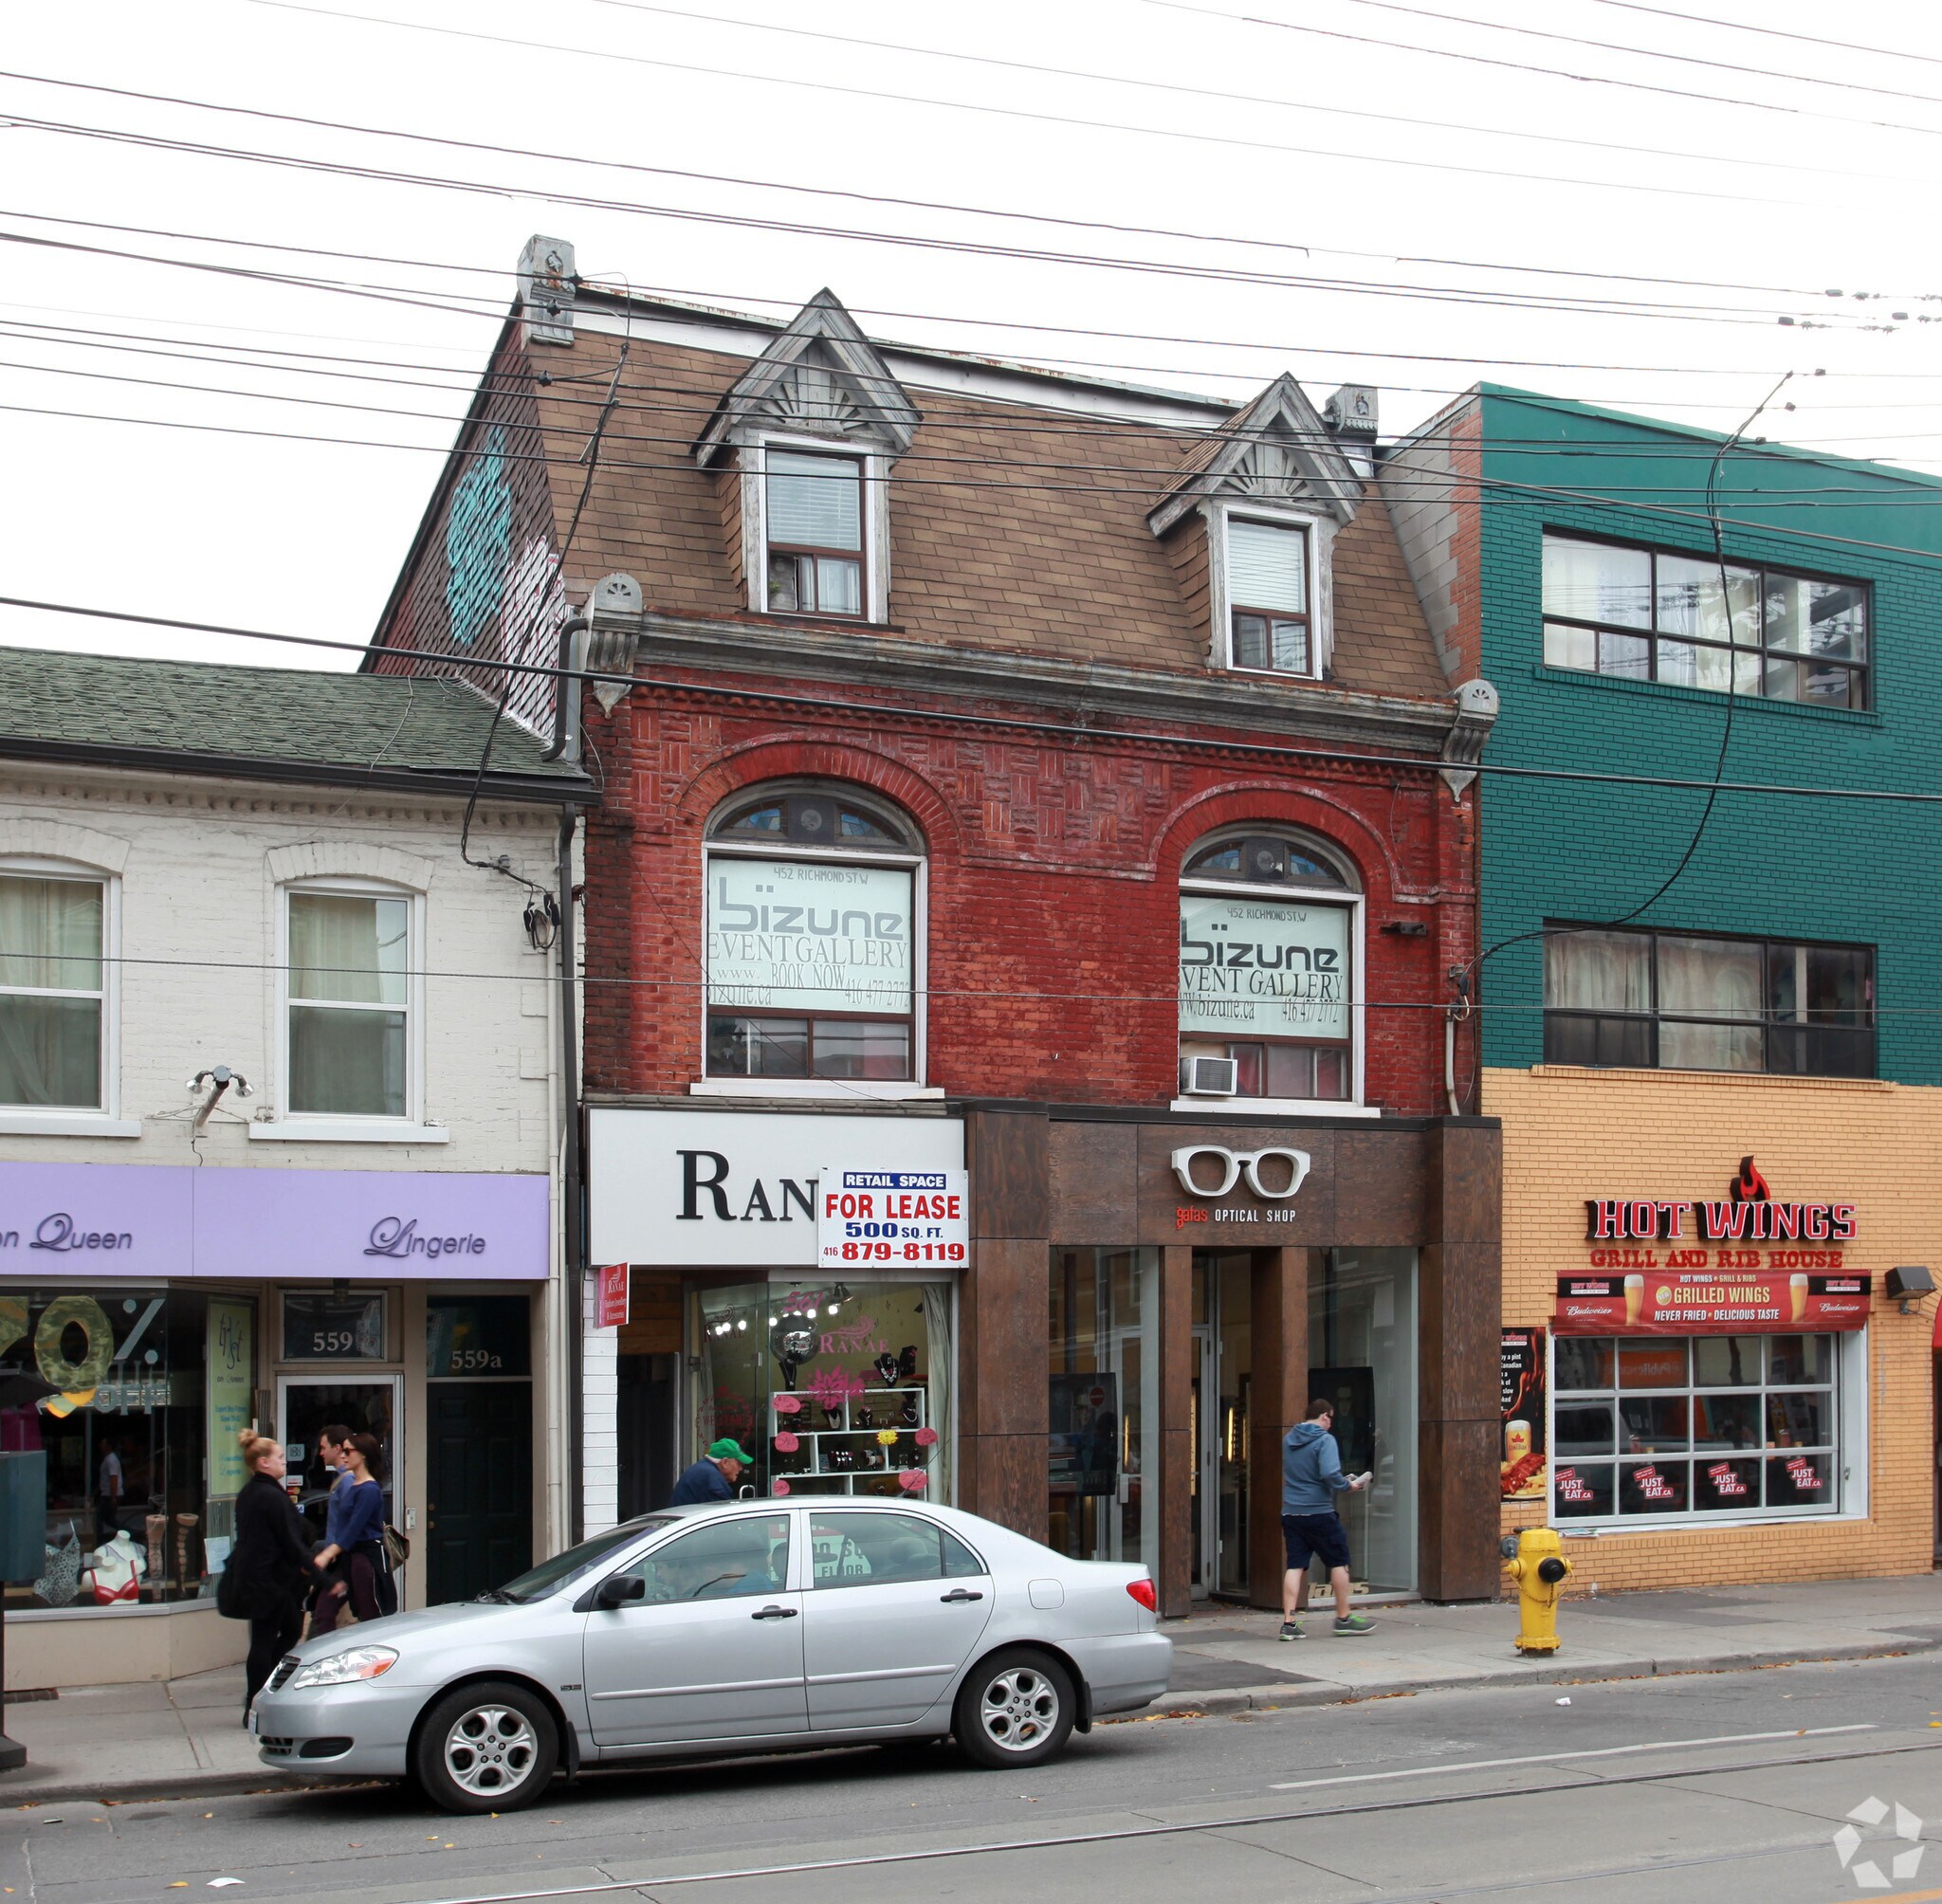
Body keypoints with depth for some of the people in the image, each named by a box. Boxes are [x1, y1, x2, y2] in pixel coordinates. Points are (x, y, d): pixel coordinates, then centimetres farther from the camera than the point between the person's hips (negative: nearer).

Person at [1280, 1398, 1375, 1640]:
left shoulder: (1288, 1439, 11)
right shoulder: (1324, 1440, -11)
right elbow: (1330, 1474, -24)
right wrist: (1348, 1486, -5)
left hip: (1290, 1512, 6)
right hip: (1319, 1512, -6)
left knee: (1295, 1566, 6)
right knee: (1339, 1562, 8)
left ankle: (1288, 1622, 0)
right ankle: (1343, 1618, 14)